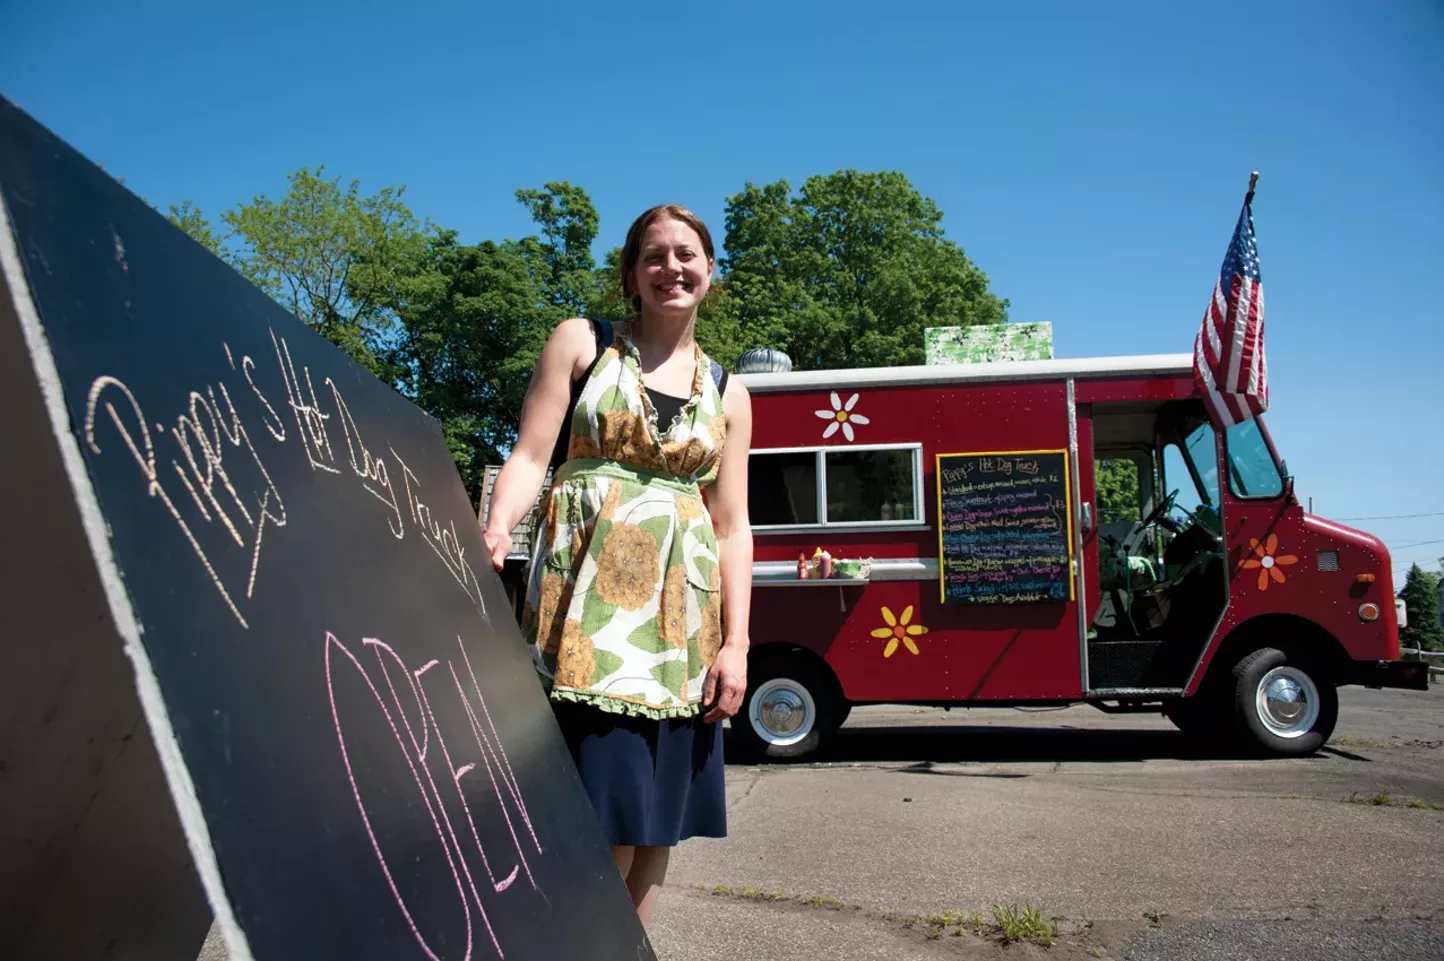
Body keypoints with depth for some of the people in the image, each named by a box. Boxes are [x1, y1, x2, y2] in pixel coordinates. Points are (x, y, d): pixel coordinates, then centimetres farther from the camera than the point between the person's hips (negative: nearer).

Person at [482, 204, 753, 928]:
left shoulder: (727, 392, 15)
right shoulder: (582, 342, 8)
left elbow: (732, 525, 11)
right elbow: (530, 455, -1)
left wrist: (735, 643, 3)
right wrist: (495, 529, -21)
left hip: (681, 611, 4)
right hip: (589, 596, -3)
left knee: (657, 822, 6)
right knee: (606, 819, -8)